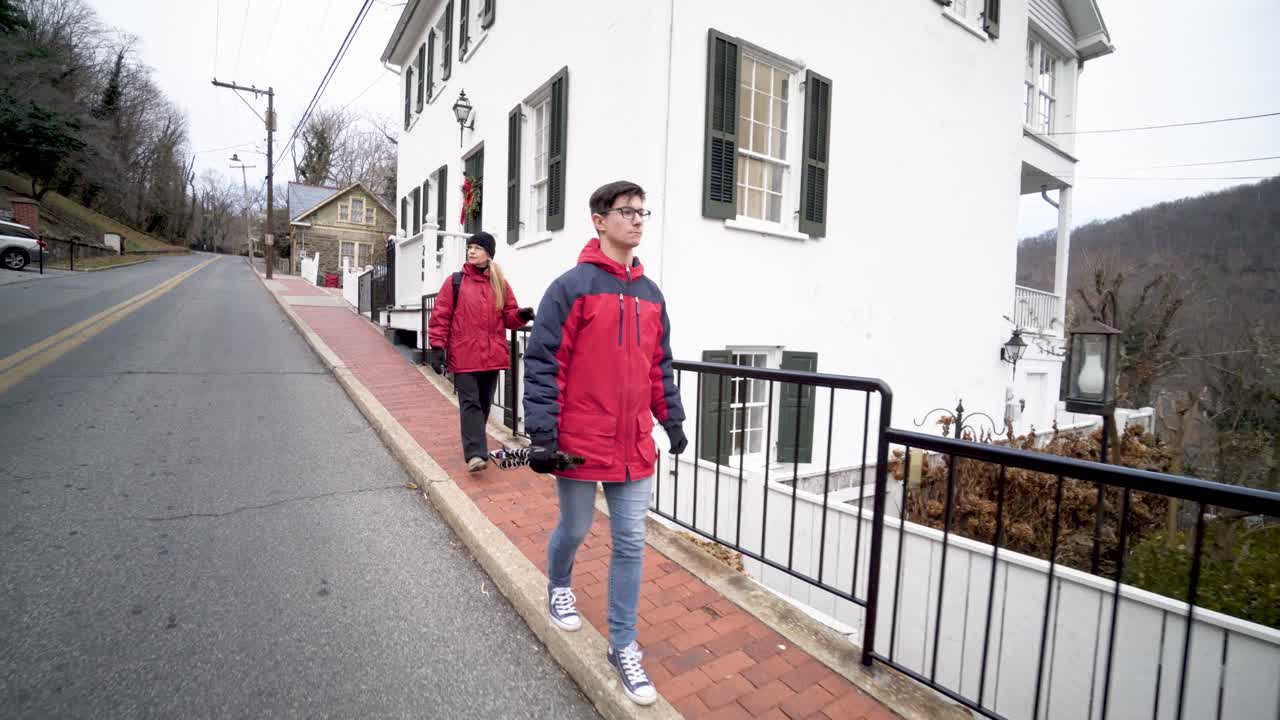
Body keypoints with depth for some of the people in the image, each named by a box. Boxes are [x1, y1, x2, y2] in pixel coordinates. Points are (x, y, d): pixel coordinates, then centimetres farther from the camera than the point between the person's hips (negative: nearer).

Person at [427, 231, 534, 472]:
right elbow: (441, 316, 0)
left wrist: (521, 315, -11)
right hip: (464, 356, -3)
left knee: (484, 403, 13)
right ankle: (475, 453, -12)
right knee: (470, 403, -8)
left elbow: (508, 316, 12)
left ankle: (474, 443, 30)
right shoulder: (454, 281, 3)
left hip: (492, 355, 3)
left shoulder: (500, 284, 11)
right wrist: (437, 347, -8)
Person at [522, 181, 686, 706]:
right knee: (575, 529, 16)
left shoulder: (651, 295, 9)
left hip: (634, 446, 5)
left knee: (631, 544, 9)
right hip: (580, 444, -4)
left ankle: (623, 646, 27)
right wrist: (542, 434, -16)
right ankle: (559, 587, 49)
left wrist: (672, 420, 13)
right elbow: (543, 364, -12)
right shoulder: (571, 287, -9)